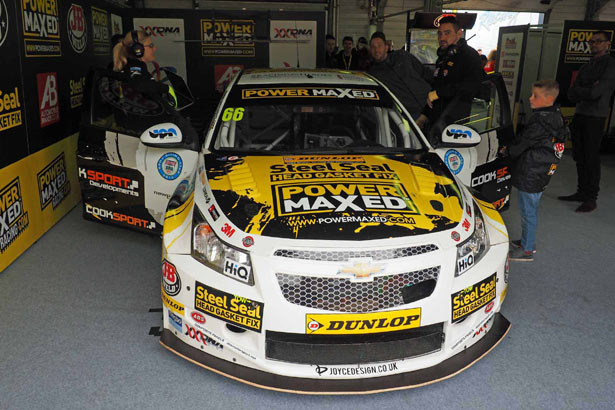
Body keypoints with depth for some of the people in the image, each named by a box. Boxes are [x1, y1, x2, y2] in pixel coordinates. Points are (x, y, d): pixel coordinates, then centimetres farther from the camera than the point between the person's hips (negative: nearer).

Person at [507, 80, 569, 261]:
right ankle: (528, 241, 36)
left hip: (530, 176, -10)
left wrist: (508, 149, 1)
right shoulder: (555, 117, 7)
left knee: (528, 211, 2)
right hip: (542, 174, 10)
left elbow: (520, 145, -17)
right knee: (531, 209, 21)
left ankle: (527, 250, 13)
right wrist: (513, 148, 7)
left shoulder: (539, 123, -24)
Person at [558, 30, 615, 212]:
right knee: (579, 156, 10)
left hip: (595, 118, -7)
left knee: (591, 158, -5)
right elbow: (571, 94, 8)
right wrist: (589, 91, -9)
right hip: (579, 115, 7)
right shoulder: (585, 67, 18)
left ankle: (591, 199, 1)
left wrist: (579, 91, -2)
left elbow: (597, 92, -16)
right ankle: (582, 192, 20)